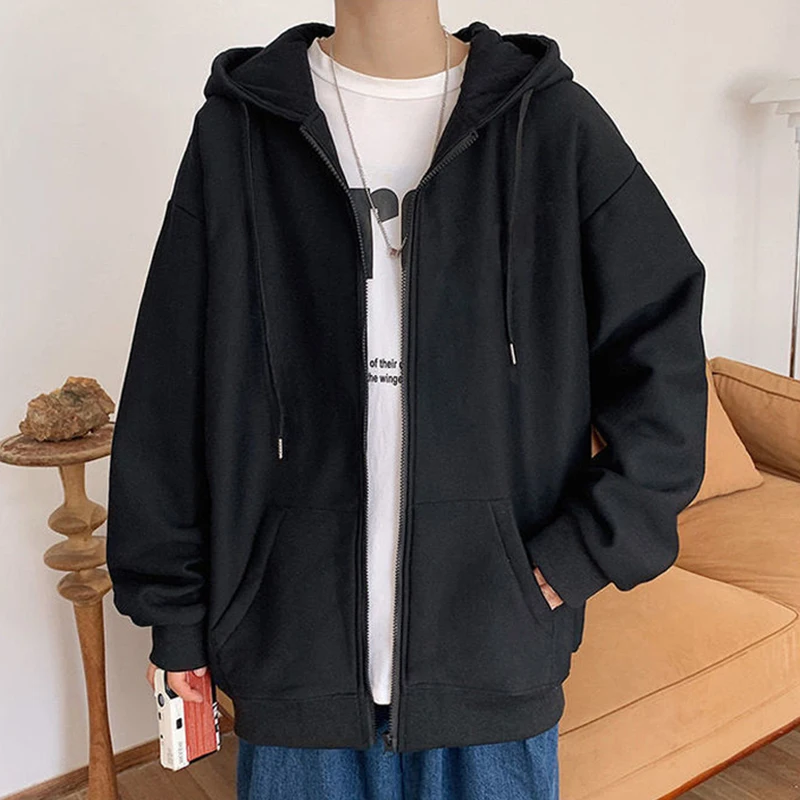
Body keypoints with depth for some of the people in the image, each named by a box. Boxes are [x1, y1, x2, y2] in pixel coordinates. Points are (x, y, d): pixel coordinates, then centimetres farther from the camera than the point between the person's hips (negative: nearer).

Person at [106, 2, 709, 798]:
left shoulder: (553, 120, -2)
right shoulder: (236, 128, -1)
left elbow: (664, 361, -1)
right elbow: (168, 401, 1)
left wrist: (575, 559, -7)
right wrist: (174, 617, 3)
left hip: (497, 654, 0)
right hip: (296, 651, 1)